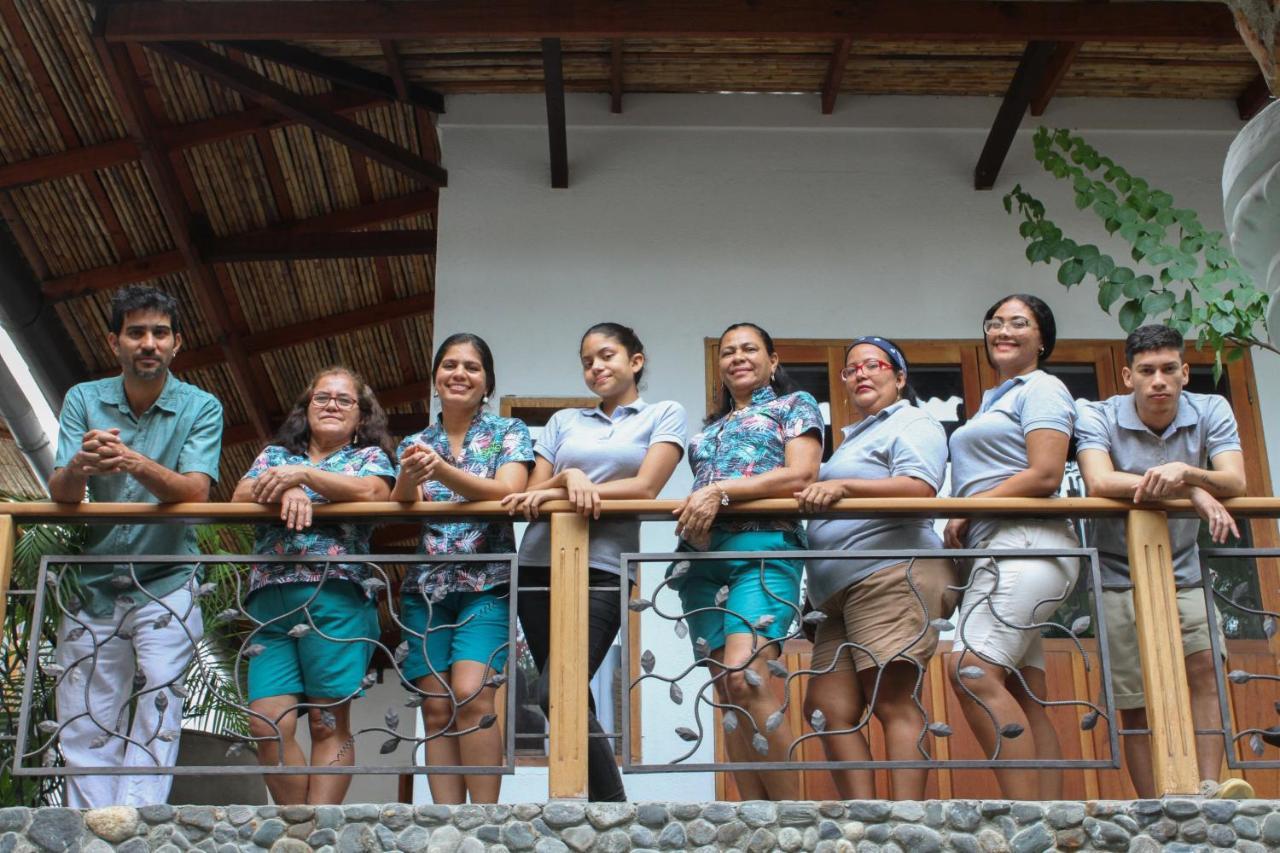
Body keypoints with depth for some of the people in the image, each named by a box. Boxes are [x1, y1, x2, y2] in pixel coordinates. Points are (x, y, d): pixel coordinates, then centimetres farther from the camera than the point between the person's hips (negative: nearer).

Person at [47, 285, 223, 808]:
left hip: (165, 587, -3)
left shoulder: (200, 408, -4)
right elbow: (59, 493, -9)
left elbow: (194, 491, -18)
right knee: (85, 728, 4)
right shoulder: (83, 400, 2)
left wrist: (138, 464, -38)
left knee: (156, 716, -12)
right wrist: (80, 465, -33)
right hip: (93, 588, 3)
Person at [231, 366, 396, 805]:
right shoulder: (275, 454, 25)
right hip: (269, 600, 3)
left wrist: (303, 475, -13)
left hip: (336, 593, -3)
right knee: (267, 725, -9)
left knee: (329, 723, -6)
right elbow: (241, 496, 8)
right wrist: (286, 490, -11)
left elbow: (372, 491, -7)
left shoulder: (369, 456, 16)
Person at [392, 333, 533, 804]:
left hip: (487, 583, -3)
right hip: (426, 585, 3)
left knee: (470, 694, -20)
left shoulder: (508, 432, 7)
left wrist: (442, 471, -26)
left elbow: (507, 492, -11)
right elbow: (399, 508, 1)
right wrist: (408, 477, -23)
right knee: (436, 708, -5)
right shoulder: (415, 444, 16)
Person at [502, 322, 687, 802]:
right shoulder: (564, 422, 21)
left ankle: (614, 807, -10)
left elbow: (645, 487, -4)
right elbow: (531, 495, 11)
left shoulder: (664, 415, 10)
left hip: (602, 568, -5)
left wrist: (557, 494, -8)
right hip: (540, 564, 5)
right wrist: (567, 477, -11)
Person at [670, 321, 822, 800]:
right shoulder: (710, 428, 30)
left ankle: (789, 808, -19)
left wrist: (721, 491, -11)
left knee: (744, 678, -25)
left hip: (762, 547, -6)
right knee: (727, 693, -3)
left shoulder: (795, 405, 15)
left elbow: (800, 475, -2)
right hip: (702, 556, 6)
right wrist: (692, 512, 1)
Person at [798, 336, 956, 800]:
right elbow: (826, 501, 36)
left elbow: (920, 487, -13)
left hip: (892, 574, -9)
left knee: (894, 703, -15)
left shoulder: (912, 422, 5)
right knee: (828, 708, -3)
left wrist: (842, 486, -20)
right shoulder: (854, 437, 34)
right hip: (844, 590, 9)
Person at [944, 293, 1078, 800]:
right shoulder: (993, 401, 28)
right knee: (1026, 701, 2)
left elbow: (1045, 476, -11)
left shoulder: (1041, 389, 1)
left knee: (974, 673, -23)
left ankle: (1026, 814, -26)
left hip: (1027, 543, -10)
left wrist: (969, 509, -10)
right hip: (998, 550, 10)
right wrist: (961, 526, 7)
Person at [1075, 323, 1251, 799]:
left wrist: (1183, 471, -41)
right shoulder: (1098, 418, -11)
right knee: (1138, 705, -1)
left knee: (1204, 668, -18)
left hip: (1184, 574, 2)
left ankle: (1208, 788, -15)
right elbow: (1099, 482, -30)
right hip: (1119, 577, -2)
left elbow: (1234, 482, -19)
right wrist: (1192, 492, -36)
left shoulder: (1210, 411, -4)